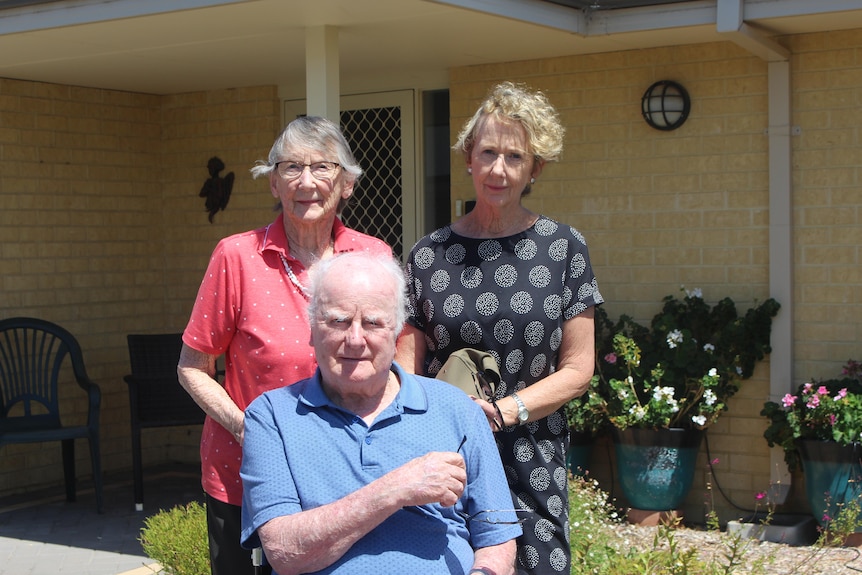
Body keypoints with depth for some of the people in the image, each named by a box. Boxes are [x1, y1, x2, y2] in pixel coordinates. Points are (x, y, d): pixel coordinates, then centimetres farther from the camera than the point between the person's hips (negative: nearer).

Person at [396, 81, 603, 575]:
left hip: (533, 465, 0)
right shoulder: (429, 256, 5)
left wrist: (503, 411, -12)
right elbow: (406, 371, 4)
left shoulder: (563, 247, 2)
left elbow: (577, 370, 1)